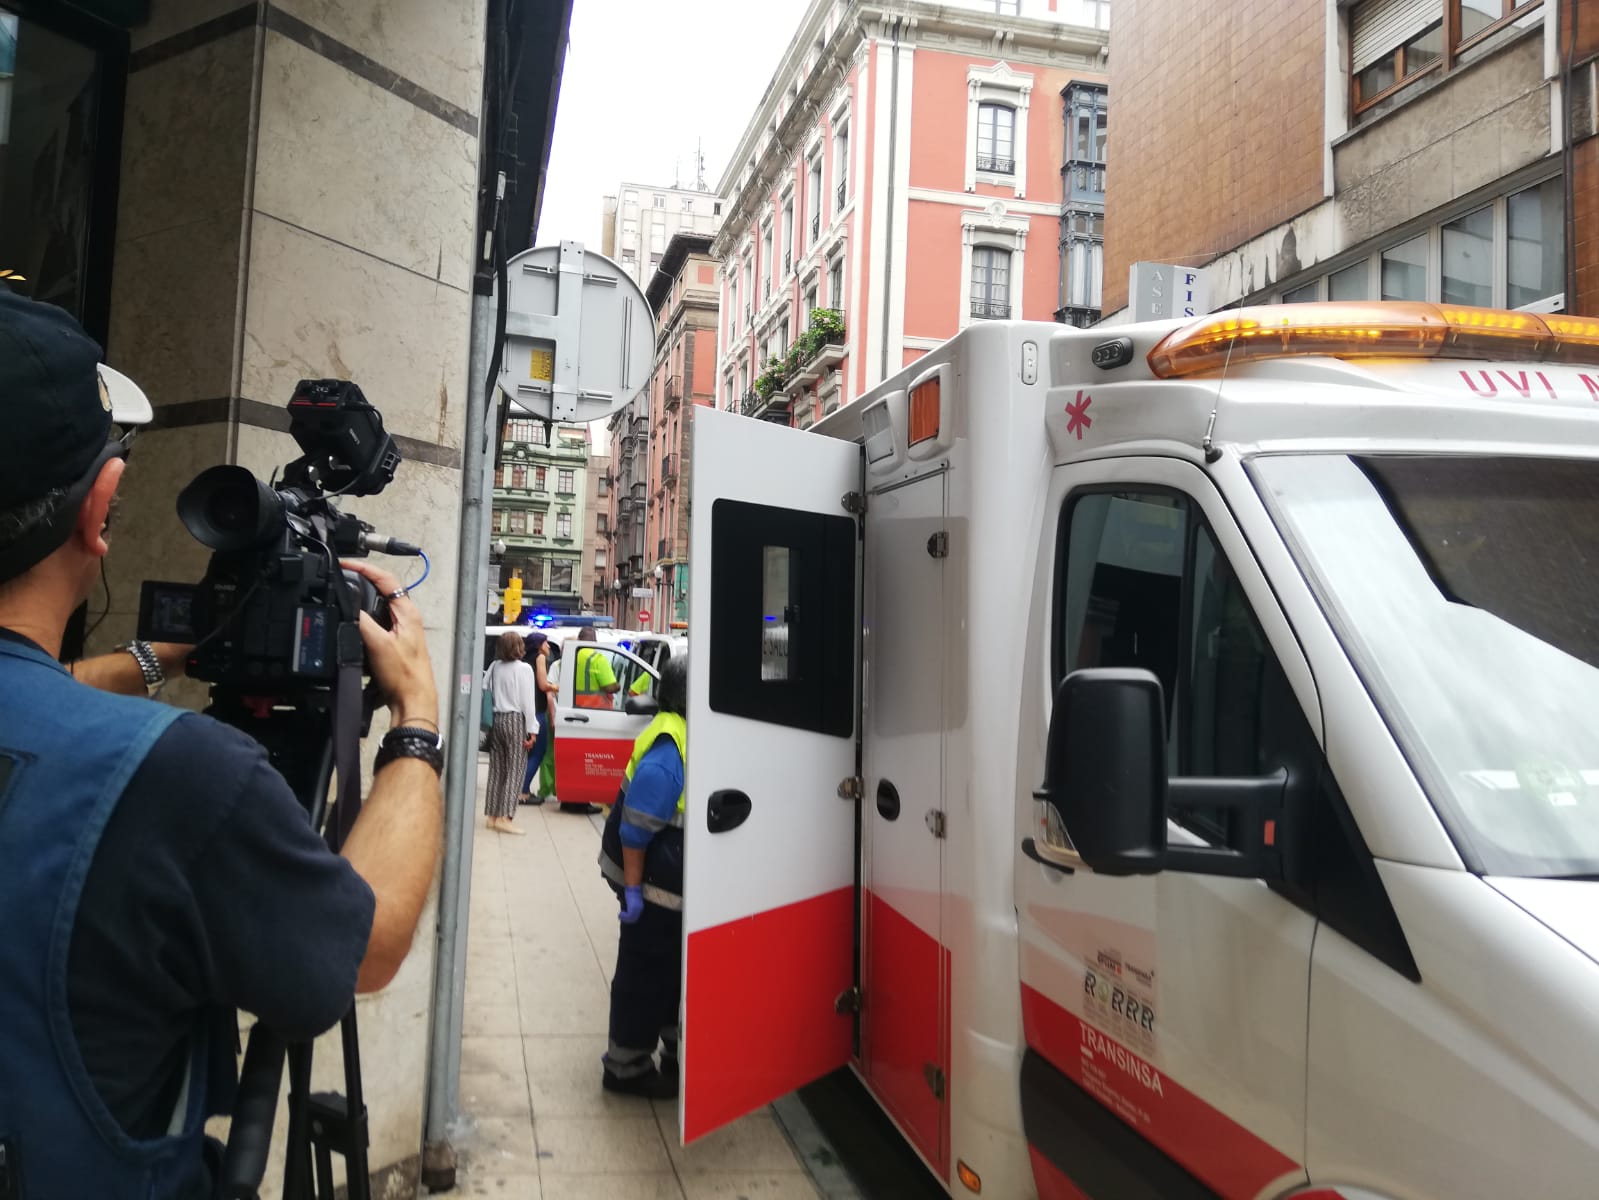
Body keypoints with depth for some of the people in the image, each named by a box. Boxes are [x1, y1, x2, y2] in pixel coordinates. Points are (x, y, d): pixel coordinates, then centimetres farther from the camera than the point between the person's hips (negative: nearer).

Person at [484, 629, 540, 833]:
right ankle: (504, 818, -10)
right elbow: (528, 702, -10)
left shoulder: (494, 667, 6)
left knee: (497, 769, 12)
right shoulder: (524, 669, -8)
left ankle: (493, 816, 17)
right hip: (515, 720, -6)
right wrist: (532, 730, -8)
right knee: (514, 770, -3)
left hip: (496, 719, 6)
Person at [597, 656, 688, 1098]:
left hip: (676, 886, 9)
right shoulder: (665, 754, -27)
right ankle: (626, 1067, 23)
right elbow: (635, 829, -25)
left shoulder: (685, 734, 1)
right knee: (646, 974, 6)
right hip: (656, 887, -9)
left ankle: (678, 1053, 38)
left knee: (676, 968, 22)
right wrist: (634, 890, -21)